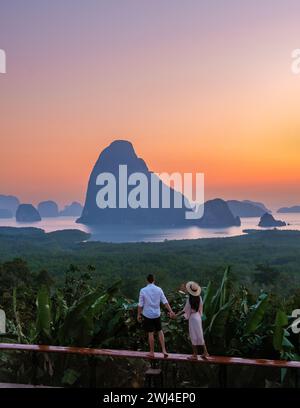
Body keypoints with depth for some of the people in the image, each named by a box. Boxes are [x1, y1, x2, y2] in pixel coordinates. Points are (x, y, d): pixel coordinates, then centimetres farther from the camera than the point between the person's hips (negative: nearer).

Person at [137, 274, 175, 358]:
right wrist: (170, 311, 0)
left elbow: (140, 305, -7)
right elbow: (165, 302, -4)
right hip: (157, 314, 2)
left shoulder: (143, 290, -10)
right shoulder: (159, 290, -4)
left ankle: (152, 352, 16)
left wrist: (139, 315, 2)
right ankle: (164, 350, 11)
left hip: (147, 315, -2)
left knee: (150, 333, 6)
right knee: (160, 331, 17)